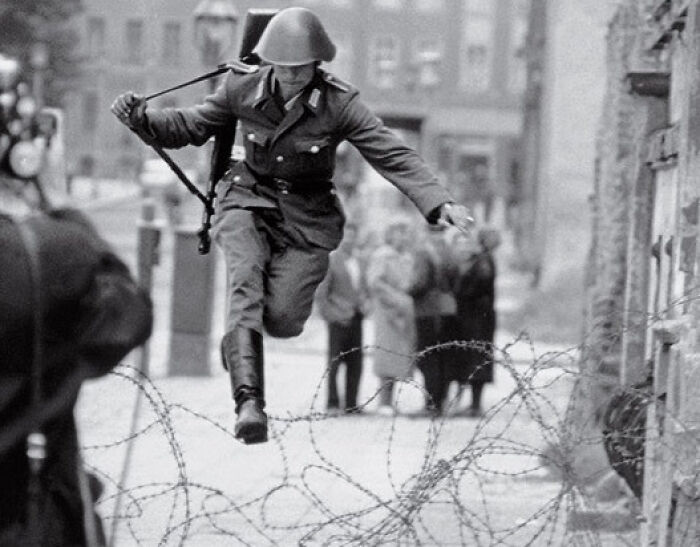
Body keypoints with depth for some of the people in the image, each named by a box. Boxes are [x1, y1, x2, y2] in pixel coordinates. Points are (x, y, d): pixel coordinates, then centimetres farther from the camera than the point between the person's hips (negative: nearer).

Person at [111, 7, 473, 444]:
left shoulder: (339, 104, -16)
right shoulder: (243, 89, -10)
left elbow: (394, 156, -18)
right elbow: (190, 127, 5)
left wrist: (438, 203, -30)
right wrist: (142, 120, -13)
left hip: (307, 216, 0)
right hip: (250, 203, 0)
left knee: (282, 322, -13)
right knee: (246, 281, -29)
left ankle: (236, 339, 28)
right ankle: (249, 402, -38)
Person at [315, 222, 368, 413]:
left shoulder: (357, 262, 15)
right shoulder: (331, 260, -5)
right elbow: (321, 293, -7)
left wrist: (364, 303, 7)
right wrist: (332, 314, -13)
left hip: (355, 318, 6)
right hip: (339, 319, -6)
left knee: (356, 363, 4)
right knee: (335, 362, -4)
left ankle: (351, 403, 9)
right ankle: (332, 403, 1)